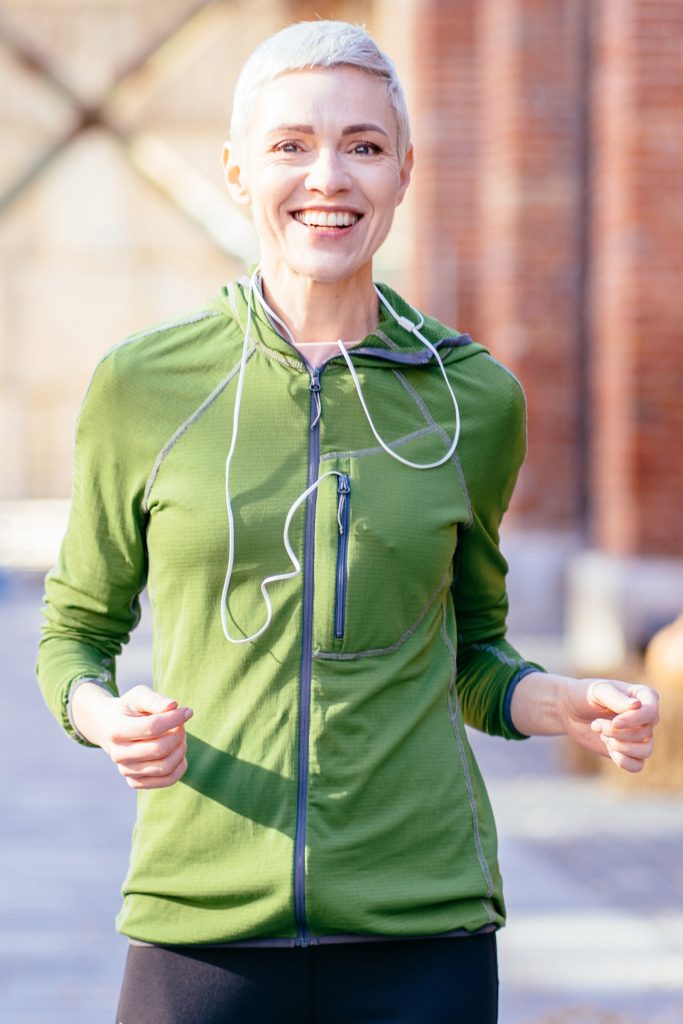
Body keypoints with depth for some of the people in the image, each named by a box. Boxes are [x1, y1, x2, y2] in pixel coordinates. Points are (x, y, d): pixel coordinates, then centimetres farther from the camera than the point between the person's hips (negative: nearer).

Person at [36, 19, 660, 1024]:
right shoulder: (144, 386, 0)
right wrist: (106, 717, -11)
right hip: (203, 925, 0)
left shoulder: (476, 398, 3)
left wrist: (568, 705, -4)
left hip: (420, 926, 1)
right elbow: (77, 632, 10)